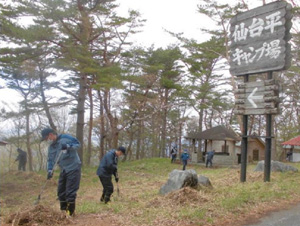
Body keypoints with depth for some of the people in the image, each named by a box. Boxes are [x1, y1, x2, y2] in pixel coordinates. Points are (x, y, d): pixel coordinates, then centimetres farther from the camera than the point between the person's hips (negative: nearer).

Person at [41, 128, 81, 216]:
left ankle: (70, 212, 4)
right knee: (61, 191, 11)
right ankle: (63, 211, 23)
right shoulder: (50, 147, 9)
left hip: (74, 168, -8)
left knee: (70, 191, -6)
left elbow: (77, 144, -11)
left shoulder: (65, 138, -11)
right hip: (64, 170, 8)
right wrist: (50, 170, -7)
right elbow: (50, 160, 9)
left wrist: (68, 146, -27)